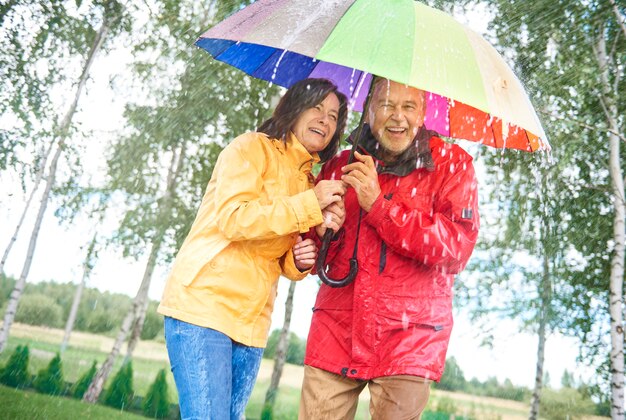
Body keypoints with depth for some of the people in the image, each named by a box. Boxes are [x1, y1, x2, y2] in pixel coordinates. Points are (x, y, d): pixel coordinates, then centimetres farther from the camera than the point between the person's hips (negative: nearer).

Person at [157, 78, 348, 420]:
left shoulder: (310, 180, 18)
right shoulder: (252, 147, -2)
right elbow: (233, 218, -17)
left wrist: (299, 261, -2)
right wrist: (309, 205, -16)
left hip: (252, 324, 7)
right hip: (203, 306, -7)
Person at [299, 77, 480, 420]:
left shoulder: (450, 164, 1)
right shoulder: (339, 167, 9)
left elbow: (457, 248, -13)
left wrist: (379, 205, -18)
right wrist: (325, 231, -9)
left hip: (410, 343, -2)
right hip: (335, 336, 3)